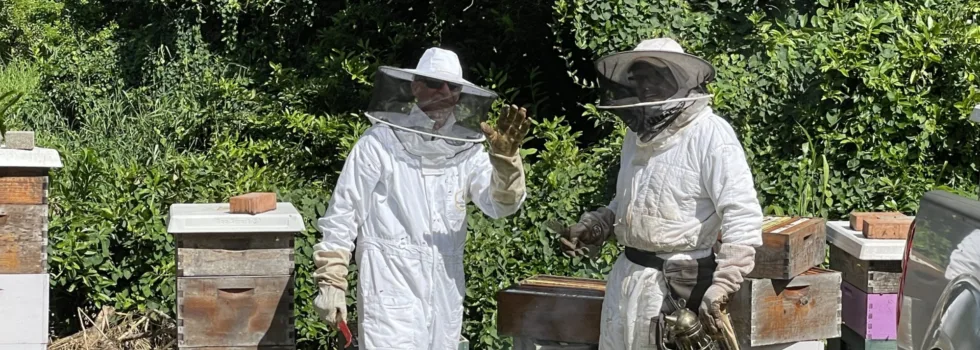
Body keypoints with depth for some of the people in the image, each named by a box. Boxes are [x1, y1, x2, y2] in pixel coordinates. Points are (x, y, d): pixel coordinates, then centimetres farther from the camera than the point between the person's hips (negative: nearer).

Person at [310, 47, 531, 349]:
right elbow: (342, 217, -3)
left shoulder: (466, 150, 6)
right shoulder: (379, 144, -5)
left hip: (444, 296, 5)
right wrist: (331, 282, -6)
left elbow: (501, 204, -3)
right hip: (391, 291, -5)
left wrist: (507, 157, -21)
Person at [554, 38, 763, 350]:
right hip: (627, 276, 8)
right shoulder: (638, 132, 13)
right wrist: (592, 228, 9)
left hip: (679, 284, -8)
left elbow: (744, 218, -21)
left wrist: (718, 292, -27)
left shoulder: (710, 135, -14)